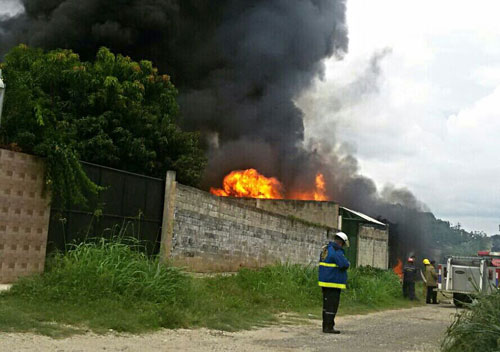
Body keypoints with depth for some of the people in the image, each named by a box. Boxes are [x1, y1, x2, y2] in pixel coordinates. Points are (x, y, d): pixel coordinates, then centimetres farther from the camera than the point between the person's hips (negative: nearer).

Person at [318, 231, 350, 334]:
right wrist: (346, 261, 1)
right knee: (332, 305, -5)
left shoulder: (325, 249, 13)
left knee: (327, 305, 14)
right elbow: (345, 265, -23)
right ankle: (328, 327, -4)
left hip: (325, 282, 9)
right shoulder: (336, 251, -17)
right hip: (333, 283, -9)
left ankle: (326, 326, 19)